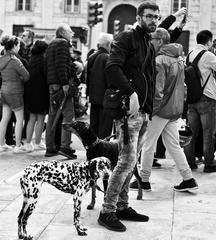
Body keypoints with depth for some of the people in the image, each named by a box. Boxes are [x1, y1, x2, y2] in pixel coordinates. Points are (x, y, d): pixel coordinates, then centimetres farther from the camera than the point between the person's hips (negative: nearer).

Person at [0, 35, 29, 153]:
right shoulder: (14, 60, -18)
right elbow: (26, 76, -14)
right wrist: (22, 79, 7)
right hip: (15, 92, -8)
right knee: (20, 119, 2)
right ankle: (18, 146, 5)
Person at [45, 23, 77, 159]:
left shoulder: (51, 45, 24)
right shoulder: (62, 43, -5)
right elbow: (61, 64, -17)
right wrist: (65, 83, -21)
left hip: (52, 85, 10)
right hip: (61, 85, -10)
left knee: (53, 116, 10)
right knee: (68, 114, -9)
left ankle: (50, 148, 12)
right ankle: (65, 146, -15)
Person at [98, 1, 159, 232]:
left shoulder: (150, 46, 22)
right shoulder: (126, 38, -4)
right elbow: (112, 68, -18)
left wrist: (149, 107, 11)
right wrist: (131, 93, -27)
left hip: (143, 111, 9)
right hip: (128, 109, -8)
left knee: (131, 160, 11)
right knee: (128, 159, -12)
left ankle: (122, 206, 20)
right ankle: (107, 212, -4)